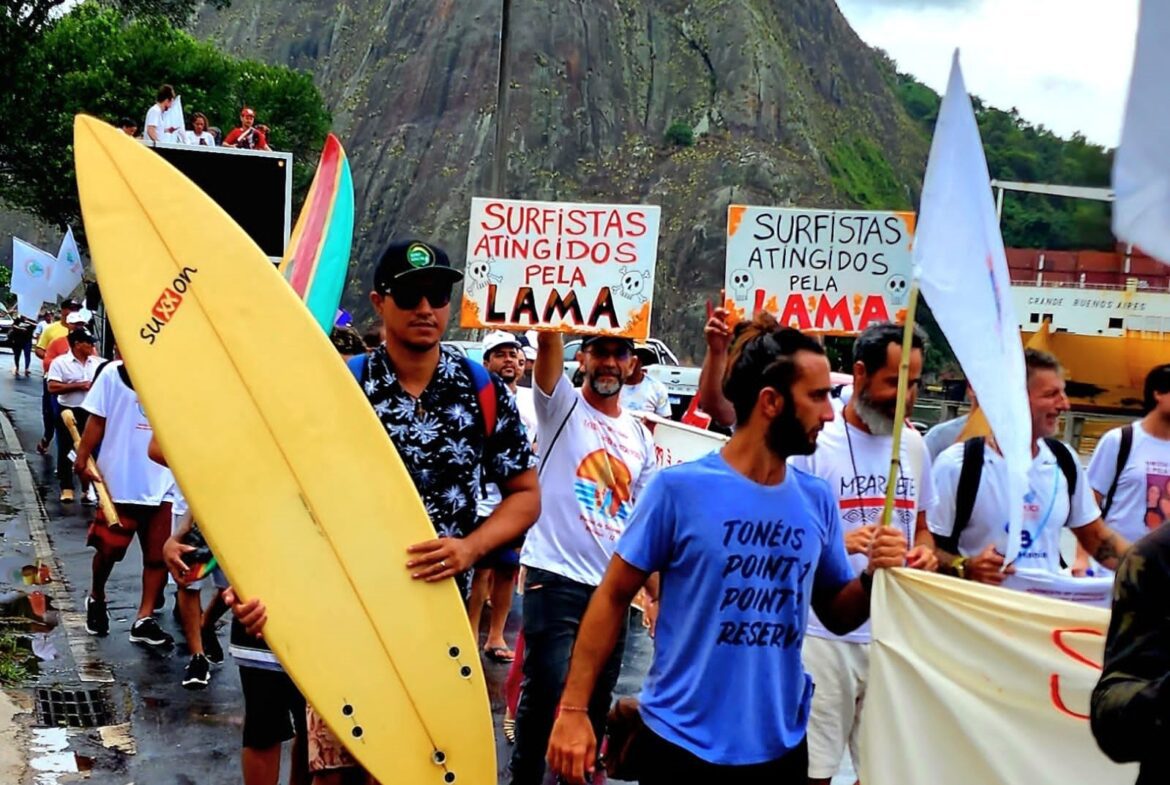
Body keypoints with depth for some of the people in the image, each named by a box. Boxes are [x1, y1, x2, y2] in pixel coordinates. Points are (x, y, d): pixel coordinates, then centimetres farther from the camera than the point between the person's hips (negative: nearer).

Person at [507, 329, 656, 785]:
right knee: (545, 691, -2)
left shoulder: (640, 436, 12)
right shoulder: (561, 404, -1)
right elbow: (547, 343, -19)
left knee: (597, 699, 14)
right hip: (556, 579, -5)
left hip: (614, 586, 5)